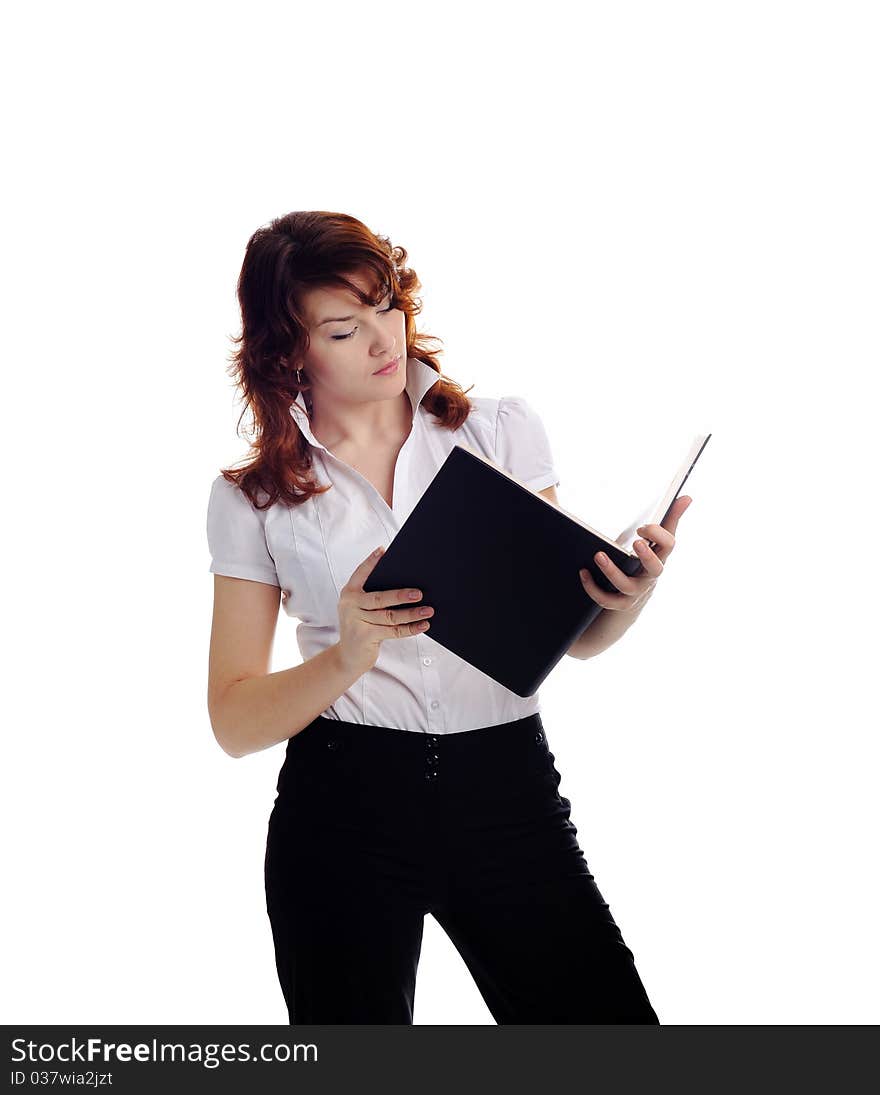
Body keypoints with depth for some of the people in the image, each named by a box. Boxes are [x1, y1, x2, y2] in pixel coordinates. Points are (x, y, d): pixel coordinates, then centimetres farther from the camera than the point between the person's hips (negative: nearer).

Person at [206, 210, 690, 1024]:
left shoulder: (503, 429, 6)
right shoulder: (252, 498, 4)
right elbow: (235, 721, 0)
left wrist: (627, 596, -17)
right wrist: (347, 658, -19)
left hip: (508, 788, 1)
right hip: (341, 808, 0)